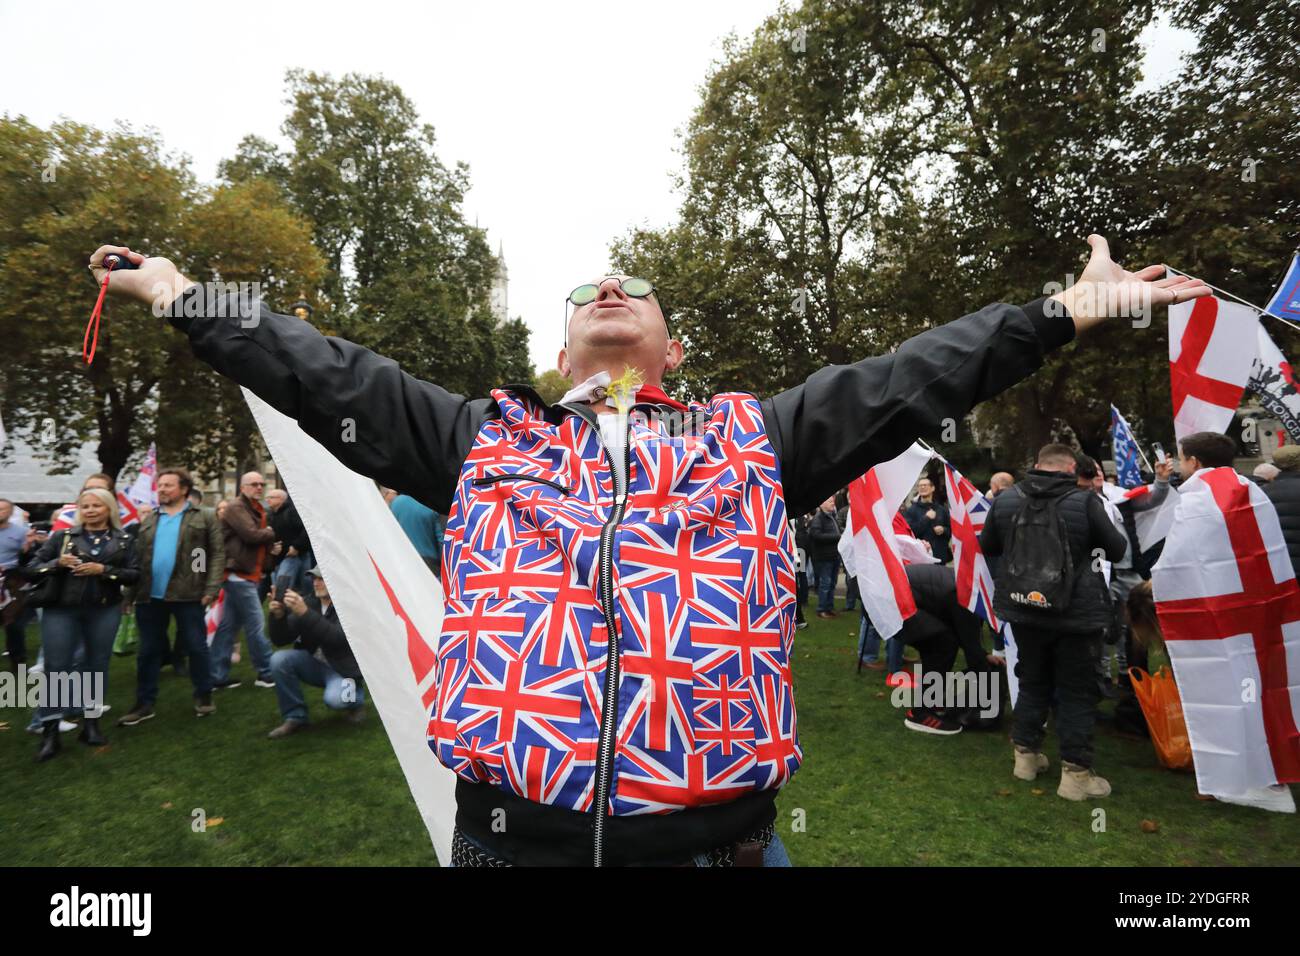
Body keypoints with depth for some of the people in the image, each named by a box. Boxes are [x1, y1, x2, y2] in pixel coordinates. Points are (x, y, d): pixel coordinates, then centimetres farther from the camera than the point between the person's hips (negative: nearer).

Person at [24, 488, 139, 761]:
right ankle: (50, 732, 9)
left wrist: (103, 570, -16)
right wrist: (57, 563, -15)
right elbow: (31, 569, 4)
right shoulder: (62, 536, 5)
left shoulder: (123, 540, 4)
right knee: (55, 667, -1)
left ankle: (91, 724, 19)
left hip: (104, 611, 0)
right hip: (61, 610, 0)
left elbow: (134, 575, -3)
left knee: (97, 665, 7)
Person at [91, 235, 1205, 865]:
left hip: (722, 832, 1)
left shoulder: (752, 436, 9)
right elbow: (331, 378, 12)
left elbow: (912, 377, 9)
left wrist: (1072, 308, 11)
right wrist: (178, 291, 16)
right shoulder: (485, 438, 10)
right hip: (507, 829, 1)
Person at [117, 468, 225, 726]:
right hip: (149, 595, 4)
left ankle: (204, 695, 19)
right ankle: (144, 703, 23)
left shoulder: (204, 518, 1)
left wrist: (211, 588, -12)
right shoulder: (147, 520, 14)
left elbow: (218, 553, -3)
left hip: (187, 594, -4)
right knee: (149, 651, 12)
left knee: (196, 647, 4)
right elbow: (136, 555, 12)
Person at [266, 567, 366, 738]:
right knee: (279, 660, -19)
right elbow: (280, 640, -4)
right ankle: (294, 716, -2)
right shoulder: (308, 602, -4)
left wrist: (305, 613, -42)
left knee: (334, 698, -32)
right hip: (315, 664, 5)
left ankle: (356, 698, 6)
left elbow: (338, 637, -35)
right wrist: (278, 615, -24)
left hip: (343, 669, -5)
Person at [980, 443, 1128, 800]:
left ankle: (1026, 754, 28)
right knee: (1077, 691, 8)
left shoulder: (1005, 500, -3)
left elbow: (986, 546, 11)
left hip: (1024, 610, 4)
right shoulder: (1085, 502, -14)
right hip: (1076, 613, -3)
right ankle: (1075, 772, 12)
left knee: (1032, 682, 18)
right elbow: (1116, 549, -2)